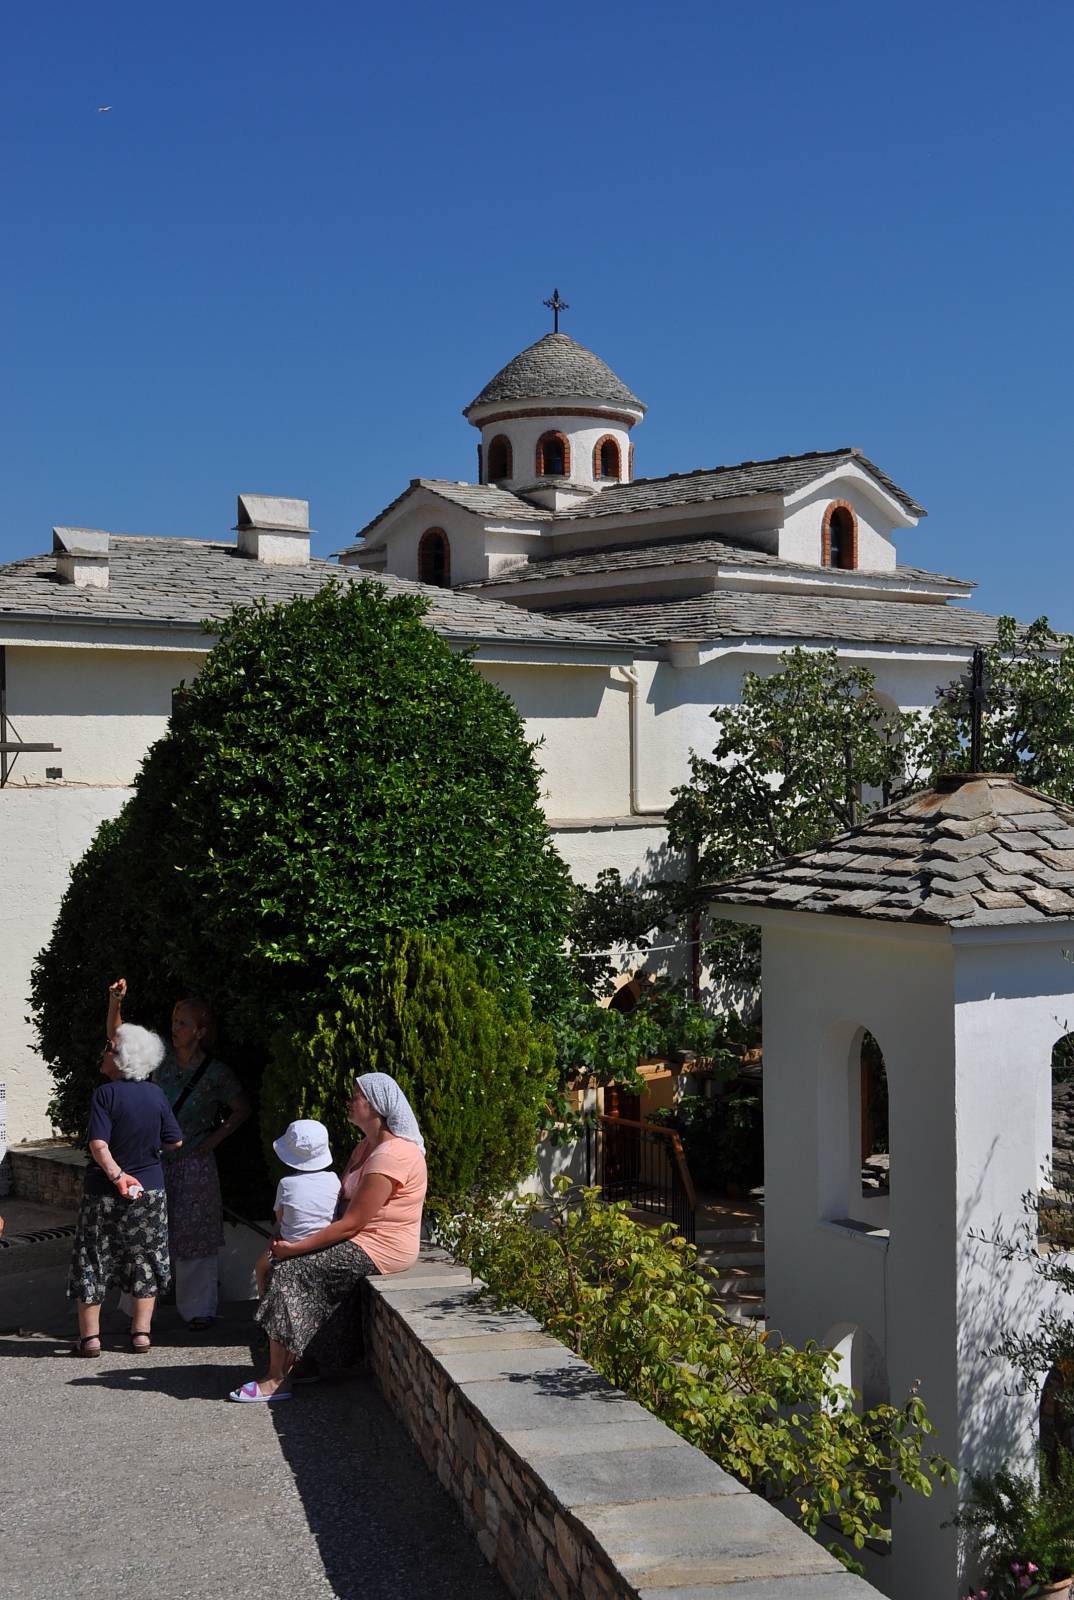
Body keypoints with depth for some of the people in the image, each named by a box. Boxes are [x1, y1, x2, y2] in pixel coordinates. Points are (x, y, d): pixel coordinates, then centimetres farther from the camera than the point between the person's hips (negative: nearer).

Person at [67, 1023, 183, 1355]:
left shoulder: (105, 1094, -15)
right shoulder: (156, 1095, -3)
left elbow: (98, 1145, -23)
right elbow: (174, 1142, 4)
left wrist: (117, 1175, -19)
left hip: (104, 1192, -3)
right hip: (149, 1190, 4)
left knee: (92, 1261, 9)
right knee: (145, 1259, 13)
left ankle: (90, 1336, 13)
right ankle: (141, 1332, 16)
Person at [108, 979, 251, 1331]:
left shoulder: (216, 1073, -9)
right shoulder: (161, 1057, -2)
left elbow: (242, 1108, 2)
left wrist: (214, 1139, -4)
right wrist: (115, 1002, -14)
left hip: (193, 1162, -3)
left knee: (193, 1236, 3)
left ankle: (198, 1308, 13)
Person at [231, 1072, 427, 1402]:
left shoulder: (390, 1157, -21)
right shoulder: (368, 1146, 14)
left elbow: (349, 1224, -22)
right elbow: (342, 1201, 14)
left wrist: (294, 1247, -18)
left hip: (379, 1249, -10)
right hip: (363, 1240, 10)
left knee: (290, 1269, -16)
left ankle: (278, 1380, -12)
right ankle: (302, 1361, 4)